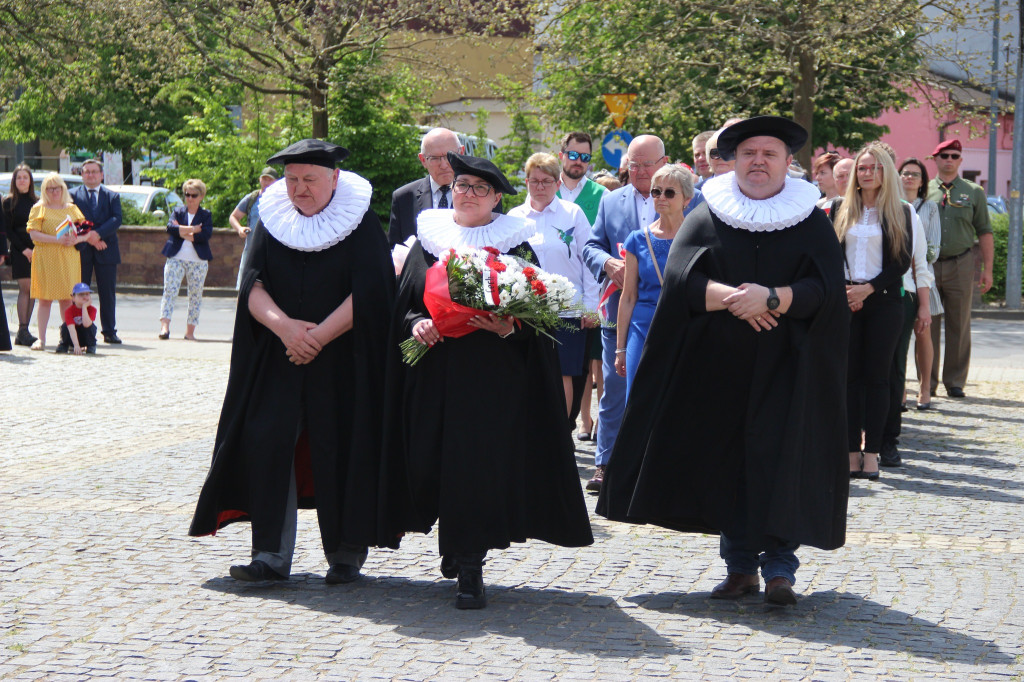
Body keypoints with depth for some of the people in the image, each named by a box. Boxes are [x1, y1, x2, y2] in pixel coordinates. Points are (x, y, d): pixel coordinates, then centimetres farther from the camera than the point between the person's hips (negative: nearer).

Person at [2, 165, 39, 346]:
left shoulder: (36, 202, 13)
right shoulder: (9, 202, 2)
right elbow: (8, 229, -2)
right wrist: (23, 248, -11)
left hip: (35, 250, 4)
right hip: (19, 251, -4)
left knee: (32, 290, 1)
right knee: (25, 289, -9)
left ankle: (24, 332, 4)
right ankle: (23, 331, -8)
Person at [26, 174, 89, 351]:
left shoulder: (72, 209, 15)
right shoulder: (39, 209, 5)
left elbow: (85, 233, 13)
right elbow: (33, 234, -7)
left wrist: (75, 240, -9)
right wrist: (57, 239, -17)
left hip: (69, 258, 2)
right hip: (45, 258, -2)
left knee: (67, 299, 1)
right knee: (45, 298, -4)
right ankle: (41, 339, -2)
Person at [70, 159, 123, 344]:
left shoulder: (112, 196, 11)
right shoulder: (73, 195, 8)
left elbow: (117, 219, -3)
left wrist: (98, 234, -17)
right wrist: (87, 237, -15)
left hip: (106, 251, 1)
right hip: (81, 250, -1)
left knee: (108, 293, 2)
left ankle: (109, 331, 7)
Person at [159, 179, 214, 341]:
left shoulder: (206, 215, 8)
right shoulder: (178, 212, 12)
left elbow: (207, 234, -10)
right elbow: (170, 227, -7)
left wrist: (184, 233, -11)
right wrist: (193, 229, -14)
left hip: (198, 261, 0)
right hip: (176, 258, 0)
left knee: (195, 295, 3)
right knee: (169, 291, -12)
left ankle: (190, 332, 9)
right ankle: (164, 326, -19)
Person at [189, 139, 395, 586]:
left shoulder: (360, 223, -1)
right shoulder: (272, 220, 7)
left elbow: (367, 294, -10)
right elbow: (253, 287, -1)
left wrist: (319, 336, -17)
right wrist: (284, 326, -19)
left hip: (341, 365, -3)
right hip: (277, 363, 3)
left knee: (339, 453, -2)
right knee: (268, 445, -6)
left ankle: (345, 556, 11)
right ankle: (272, 556, -2)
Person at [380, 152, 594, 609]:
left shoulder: (515, 246, 5)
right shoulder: (428, 241, 13)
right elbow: (403, 303, 13)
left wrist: (509, 328, -18)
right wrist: (416, 324, -8)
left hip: (493, 378, -3)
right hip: (435, 377, 3)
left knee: (481, 465, -9)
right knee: (432, 464, 3)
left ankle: (469, 570, -5)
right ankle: (456, 544, 26)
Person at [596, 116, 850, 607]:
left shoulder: (811, 223, 5)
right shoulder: (707, 218, 7)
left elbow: (824, 288, -7)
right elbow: (680, 277, -6)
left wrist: (771, 298, -23)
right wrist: (734, 299, -20)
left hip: (784, 370, -1)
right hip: (718, 367, 2)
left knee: (780, 462, -9)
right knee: (725, 463, 3)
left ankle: (779, 567, -6)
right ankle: (740, 566, 12)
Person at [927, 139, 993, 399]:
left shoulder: (974, 192, 8)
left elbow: (984, 232, 7)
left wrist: (987, 269, 1)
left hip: (961, 265, 0)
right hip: (927, 266, 0)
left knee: (959, 328, 3)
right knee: (927, 326, 1)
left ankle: (955, 382, 11)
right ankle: (927, 382, 9)